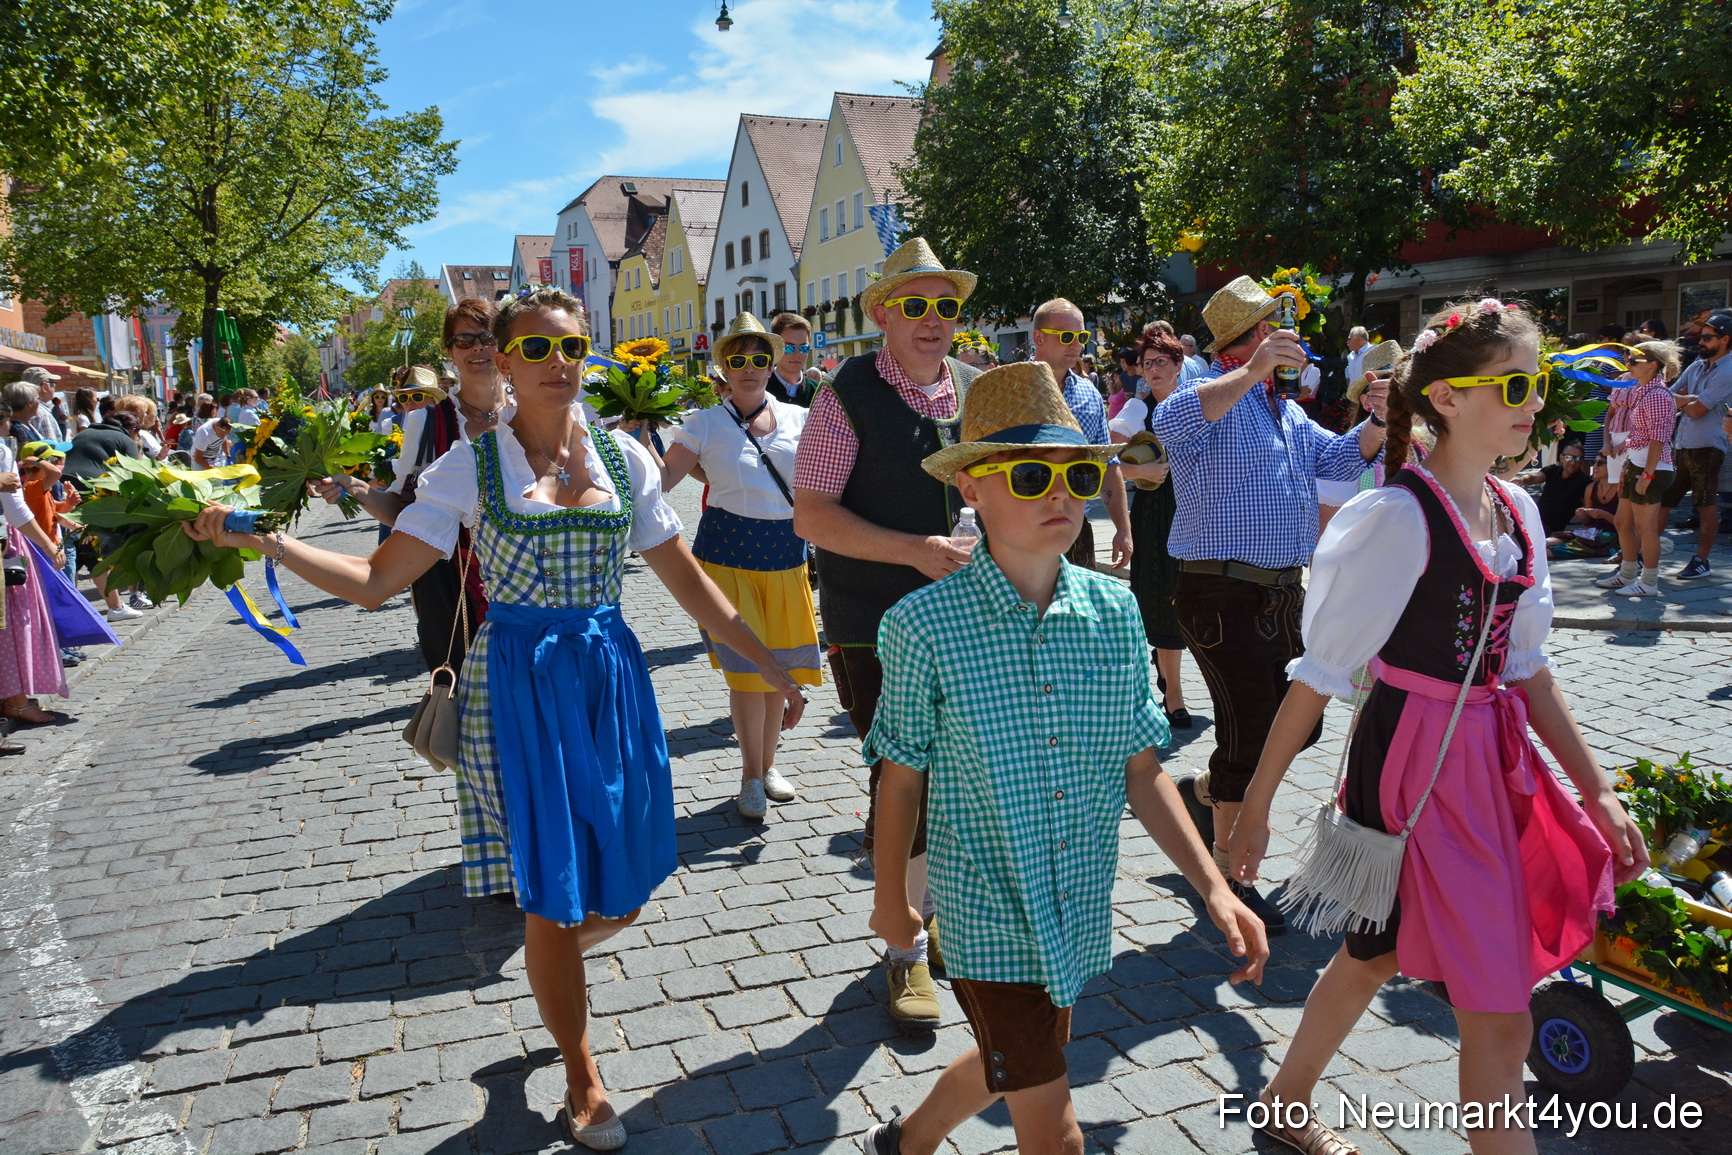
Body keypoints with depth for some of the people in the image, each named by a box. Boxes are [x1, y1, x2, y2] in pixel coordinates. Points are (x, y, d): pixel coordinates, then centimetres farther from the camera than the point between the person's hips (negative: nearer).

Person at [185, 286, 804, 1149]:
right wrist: (261, 538, -15)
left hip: (611, 680, 3)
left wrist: (769, 666, 4)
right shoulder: (472, 465, -3)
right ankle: (583, 1082, 30)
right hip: (516, 687, -3)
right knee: (552, 899, 4)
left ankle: (550, 956, 48)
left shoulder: (623, 458, 3)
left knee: (620, 897, 9)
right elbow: (378, 578, -5)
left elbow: (687, 581, 6)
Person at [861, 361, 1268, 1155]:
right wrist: (890, 899, 5)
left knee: (1012, 1066, 25)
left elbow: (1141, 771, 0)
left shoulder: (1115, 611, -7)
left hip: (1080, 911, 5)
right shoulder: (926, 624, -17)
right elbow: (902, 777, -6)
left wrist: (1213, 887, -7)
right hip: (987, 917, -5)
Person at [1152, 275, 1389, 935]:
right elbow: (1171, 423, -32)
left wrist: (1377, 421, 0)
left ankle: (1205, 792, 38)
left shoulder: (1286, 411, 19)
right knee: (1249, 731, -3)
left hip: (1284, 593, 9)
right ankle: (1229, 874, 13)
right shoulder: (1213, 395, -9)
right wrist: (1253, 372, -37)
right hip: (1223, 594, -9)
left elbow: (1339, 459, 18)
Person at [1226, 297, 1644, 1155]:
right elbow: (1320, 673, -16)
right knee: (1498, 1017, 1)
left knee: (1377, 953, 21)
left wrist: (1595, 792, 13)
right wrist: (1256, 806, -13)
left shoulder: (1517, 513, 6)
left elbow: (1524, 667, 13)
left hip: (1495, 760, 8)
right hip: (1414, 763, -8)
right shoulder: (1398, 516, -18)